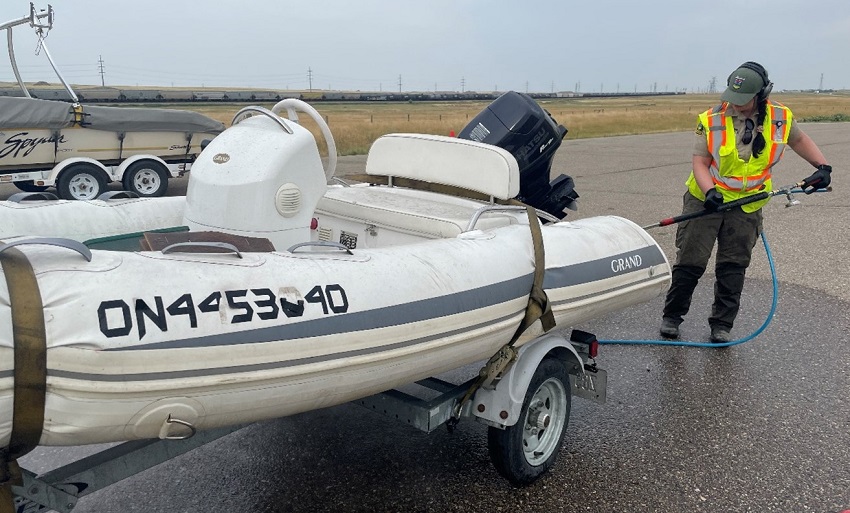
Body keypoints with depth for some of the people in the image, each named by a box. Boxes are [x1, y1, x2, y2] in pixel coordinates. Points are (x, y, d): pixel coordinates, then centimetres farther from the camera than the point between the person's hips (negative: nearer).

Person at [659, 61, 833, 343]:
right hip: (705, 200, -2)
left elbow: (799, 140, 15)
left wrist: (823, 167, 4)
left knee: (733, 267, 6)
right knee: (690, 262, -1)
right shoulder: (712, 119, -14)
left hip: (746, 206, 2)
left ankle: (721, 325, 17)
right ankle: (671, 317, 15)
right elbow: (700, 162, -11)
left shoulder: (780, 118, -5)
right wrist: (710, 191, -27)